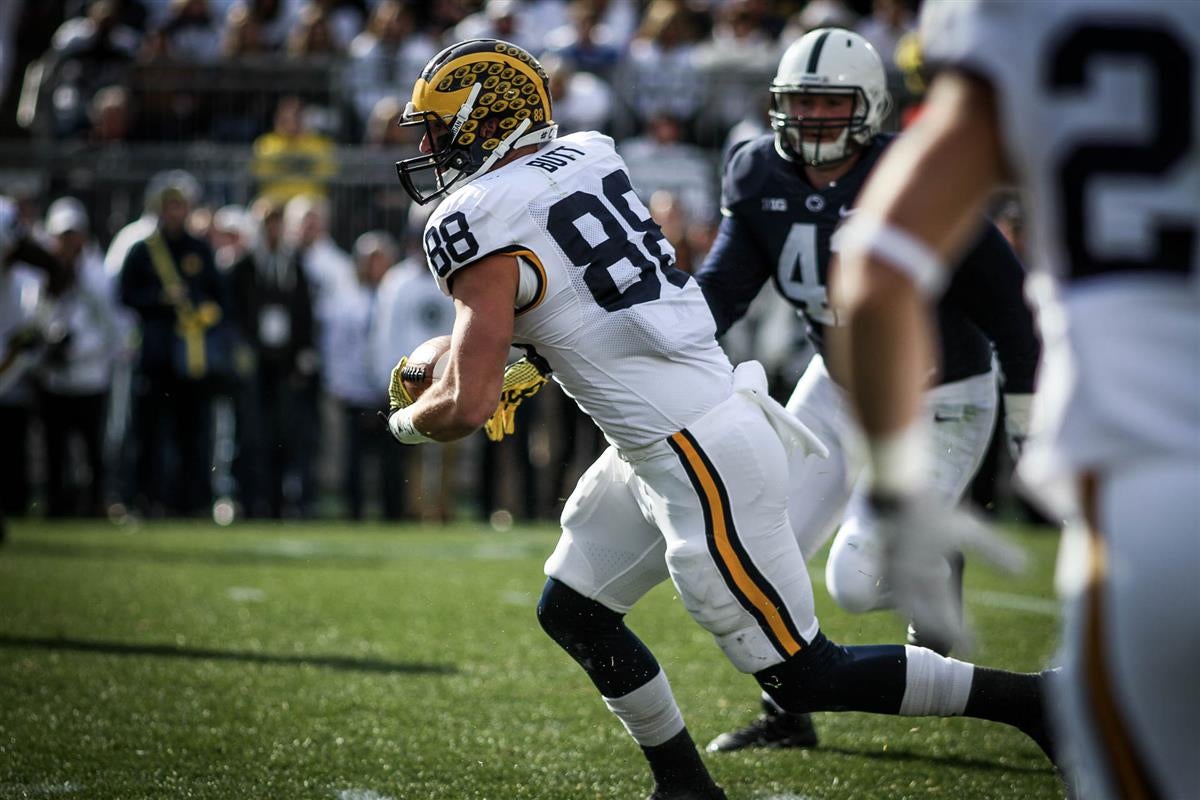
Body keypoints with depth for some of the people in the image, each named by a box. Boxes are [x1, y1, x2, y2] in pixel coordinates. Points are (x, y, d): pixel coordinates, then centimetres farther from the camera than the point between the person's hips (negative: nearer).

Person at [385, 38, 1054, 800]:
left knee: (807, 677, -1)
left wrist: (408, 418, 3)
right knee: (572, 612, 19)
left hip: (703, 464, -10)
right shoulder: (585, 162, 9)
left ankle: (1032, 698, 3)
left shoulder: (482, 226, -15)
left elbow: (468, 407, -17)